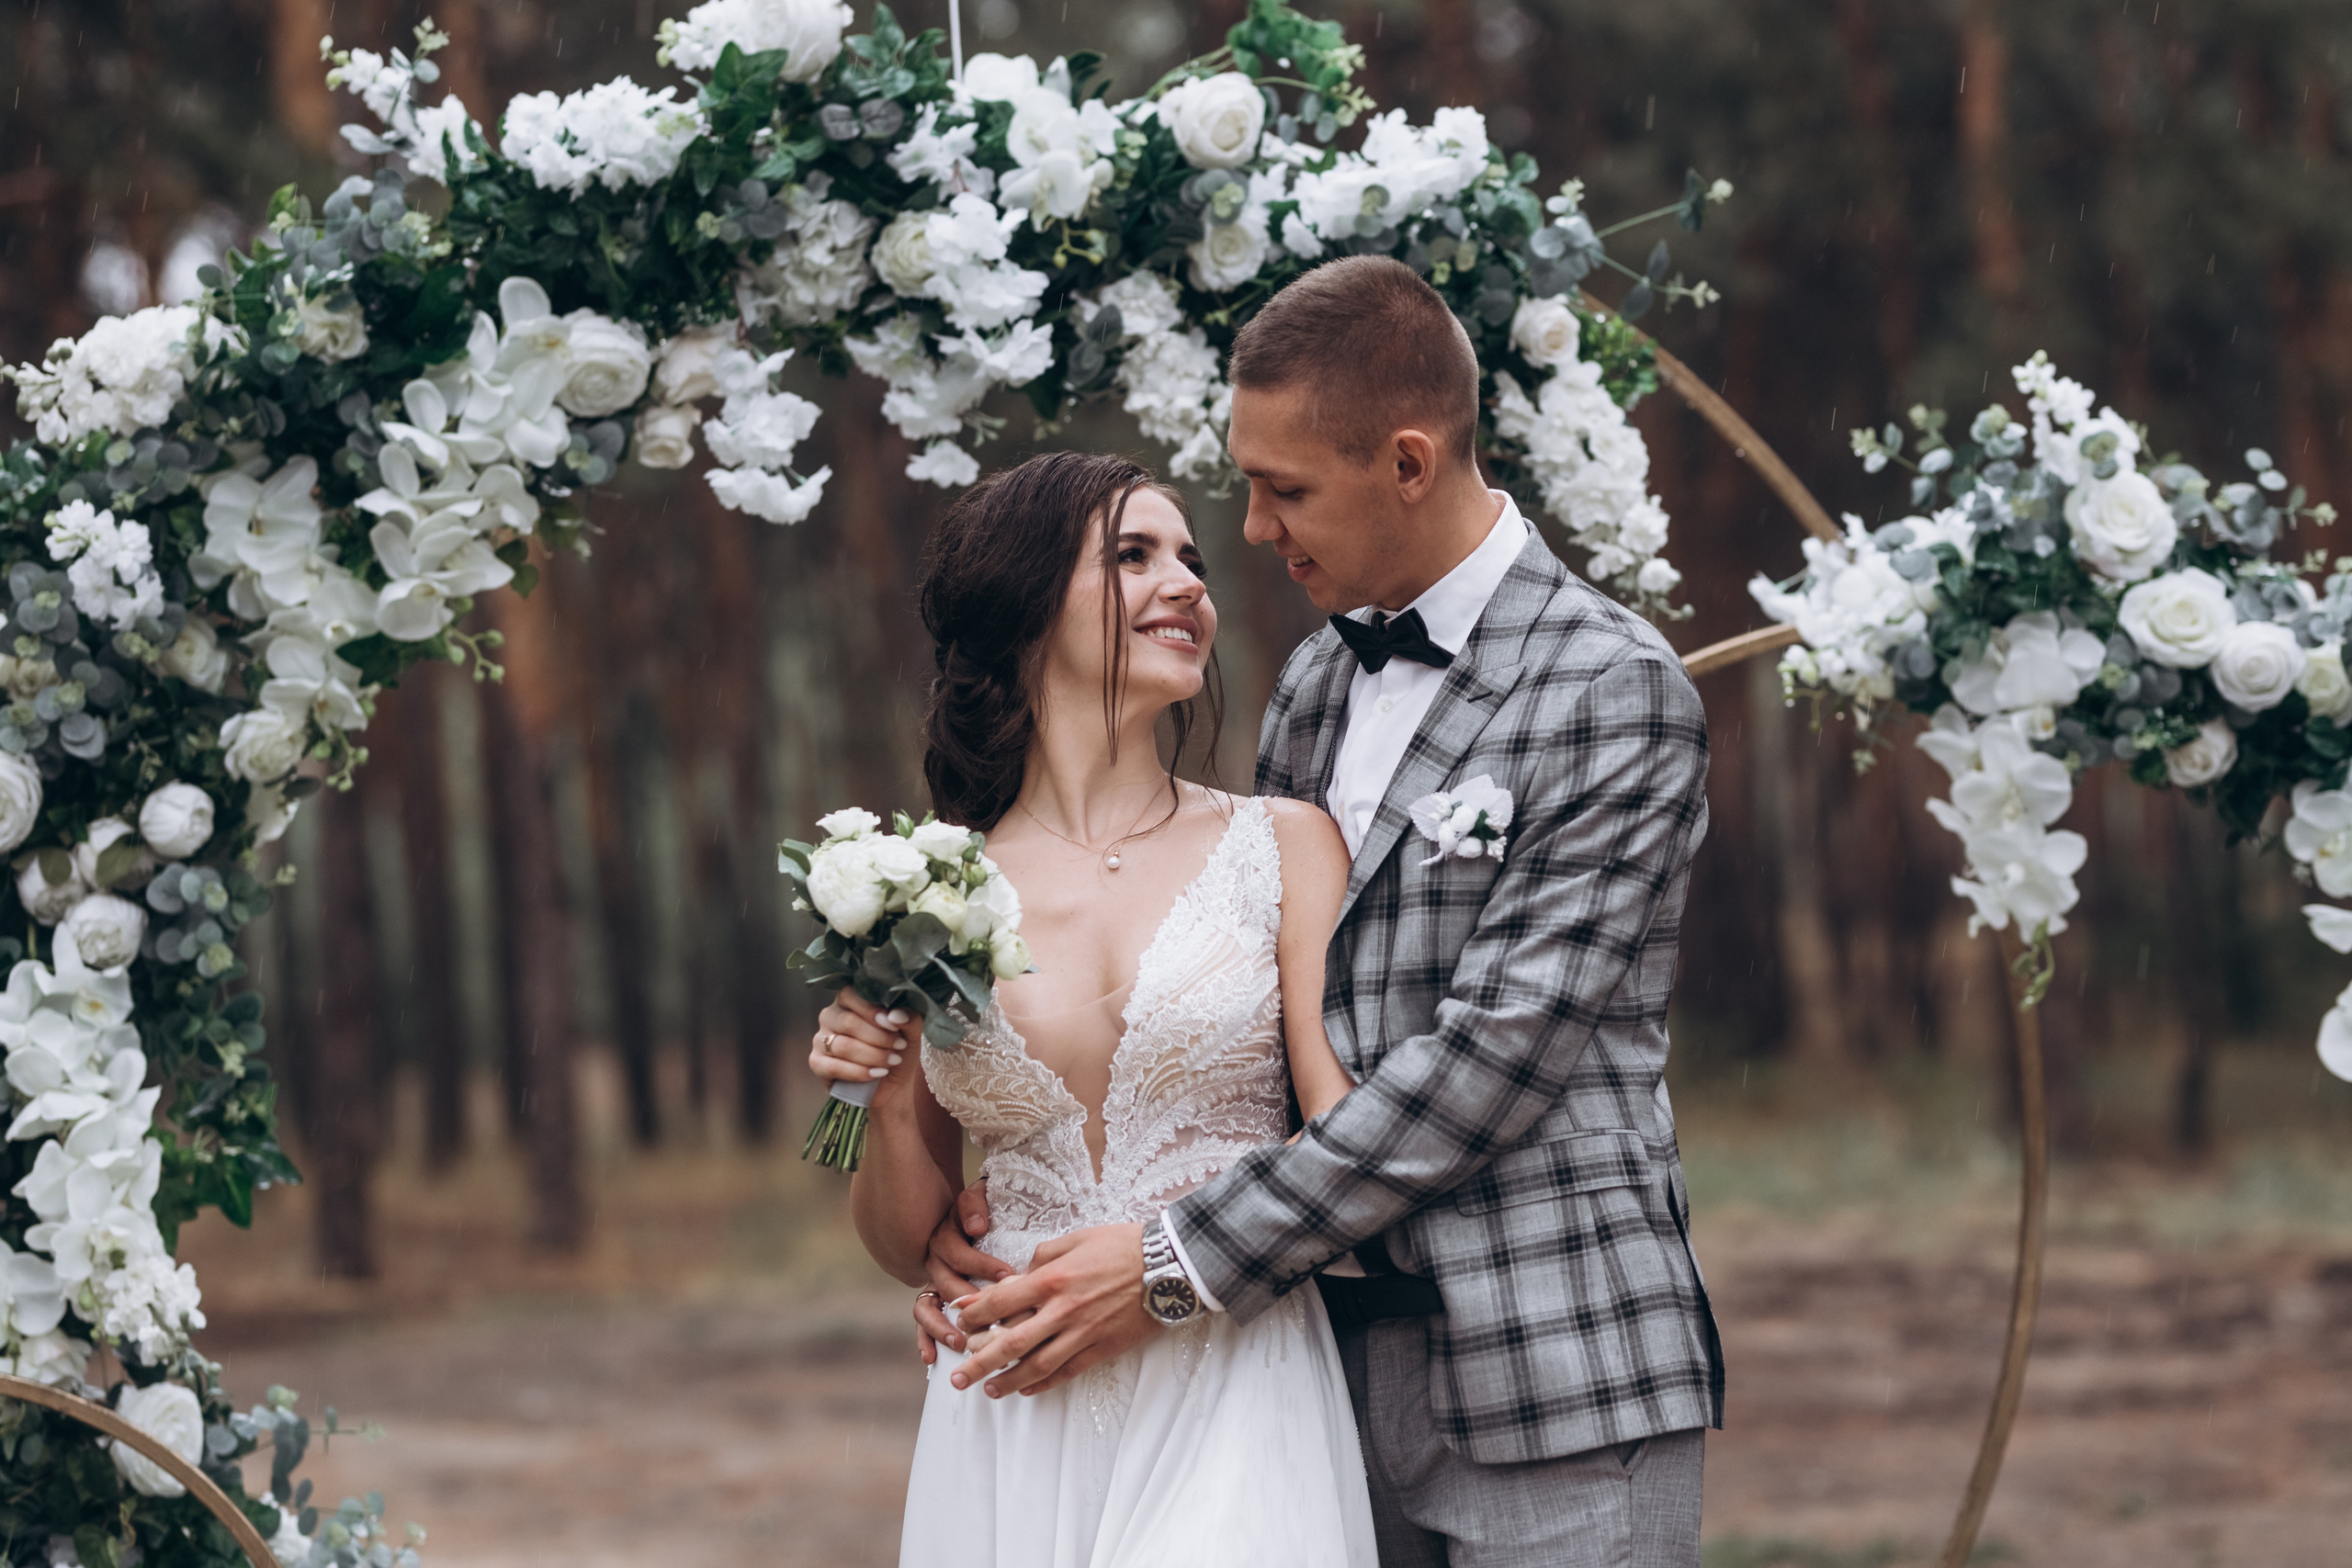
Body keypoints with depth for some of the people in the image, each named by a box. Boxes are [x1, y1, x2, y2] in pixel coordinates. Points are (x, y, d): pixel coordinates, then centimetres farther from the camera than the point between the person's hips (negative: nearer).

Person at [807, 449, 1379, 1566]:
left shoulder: (1285, 845, 4)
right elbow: (910, 1248, 13)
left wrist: (1157, 1258, -12)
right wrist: (888, 1100, -4)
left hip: (1231, 1403, -1)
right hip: (1015, 1434, 2)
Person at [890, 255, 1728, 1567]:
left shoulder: (1618, 695, -10)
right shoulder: (1316, 685, 15)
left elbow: (1494, 1055, -16)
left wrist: (1180, 1265, -17)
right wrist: (1019, 1185, 0)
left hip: (1556, 1386, -6)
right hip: (1342, 1361, 6)